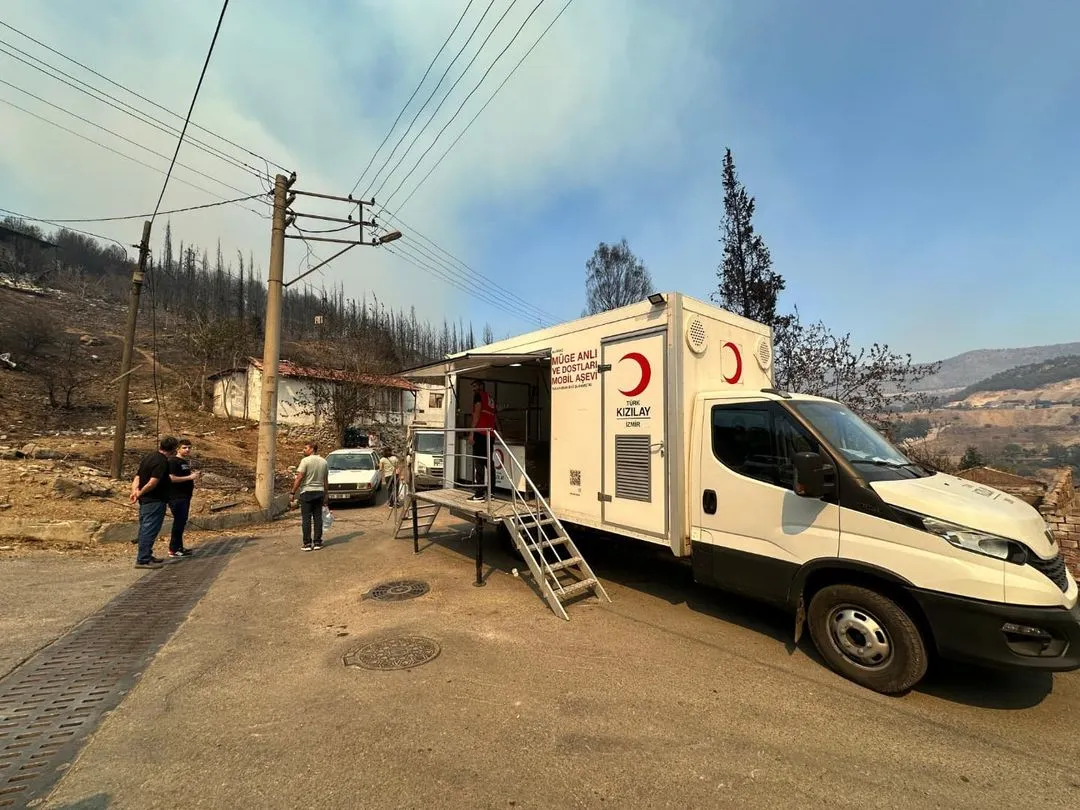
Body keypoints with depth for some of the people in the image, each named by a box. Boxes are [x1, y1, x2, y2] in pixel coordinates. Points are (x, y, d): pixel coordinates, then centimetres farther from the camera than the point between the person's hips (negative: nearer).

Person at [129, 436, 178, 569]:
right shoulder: (162, 461, -19)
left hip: (145, 500, 10)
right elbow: (152, 483, -25)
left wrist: (135, 490, -6)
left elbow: (137, 477, 8)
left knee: (145, 528, 17)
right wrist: (140, 493, -10)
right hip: (155, 501, -10)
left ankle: (146, 556, 29)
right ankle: (143, 560, 2)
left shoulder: (148, 457, 10)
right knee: (150, 530, -3)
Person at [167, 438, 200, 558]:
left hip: (185, 497, 9)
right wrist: (189, 477, -20)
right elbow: (172, 478, -22)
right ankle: (173, 550, 1)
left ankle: (179, 547, 23)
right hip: (177, 498, -9)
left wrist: (194, 477, 11)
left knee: (182, 522, 14)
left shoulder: (186, 462, 17)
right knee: (178, 522, -6)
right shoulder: (173, 461, -11)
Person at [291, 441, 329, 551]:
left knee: (306, 518, 1)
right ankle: (318, 542, 11)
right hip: (320, 492, 5)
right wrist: (325, 495, 19)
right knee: (318, 518, 8)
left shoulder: (305, 461, -11)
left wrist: (293, 492, -9)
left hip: (307, 492, -5)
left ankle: (307, 543, 3)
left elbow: (299, 478, -15)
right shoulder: (323, 462, 8)